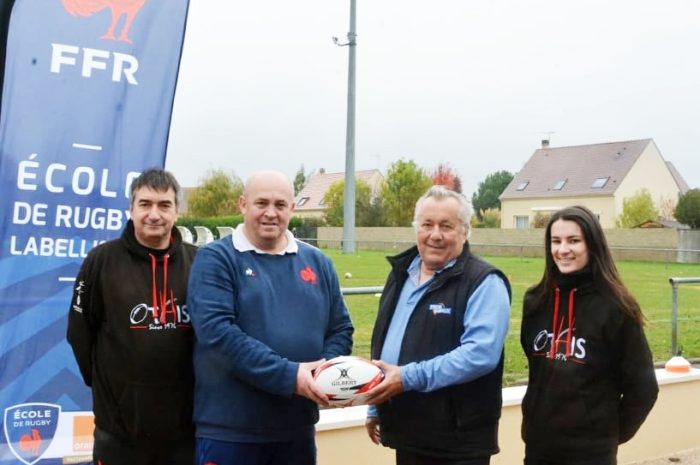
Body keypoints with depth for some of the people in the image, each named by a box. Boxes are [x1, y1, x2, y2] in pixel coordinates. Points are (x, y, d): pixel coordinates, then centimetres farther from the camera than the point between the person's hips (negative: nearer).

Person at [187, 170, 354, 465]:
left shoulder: (317, 262, 10)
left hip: (297, 428, 5)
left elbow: (341, 329, 13)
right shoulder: (216, 258, -5)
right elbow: (216, 330, -18)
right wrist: (289, 376, -22)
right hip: (228, 429, -5)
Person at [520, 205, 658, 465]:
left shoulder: (614, 307, -10)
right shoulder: (535, 301, 2)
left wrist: (613, 433, 3)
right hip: (537, 443, 4)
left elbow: (642, 387, -4)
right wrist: (539, 415, 11)